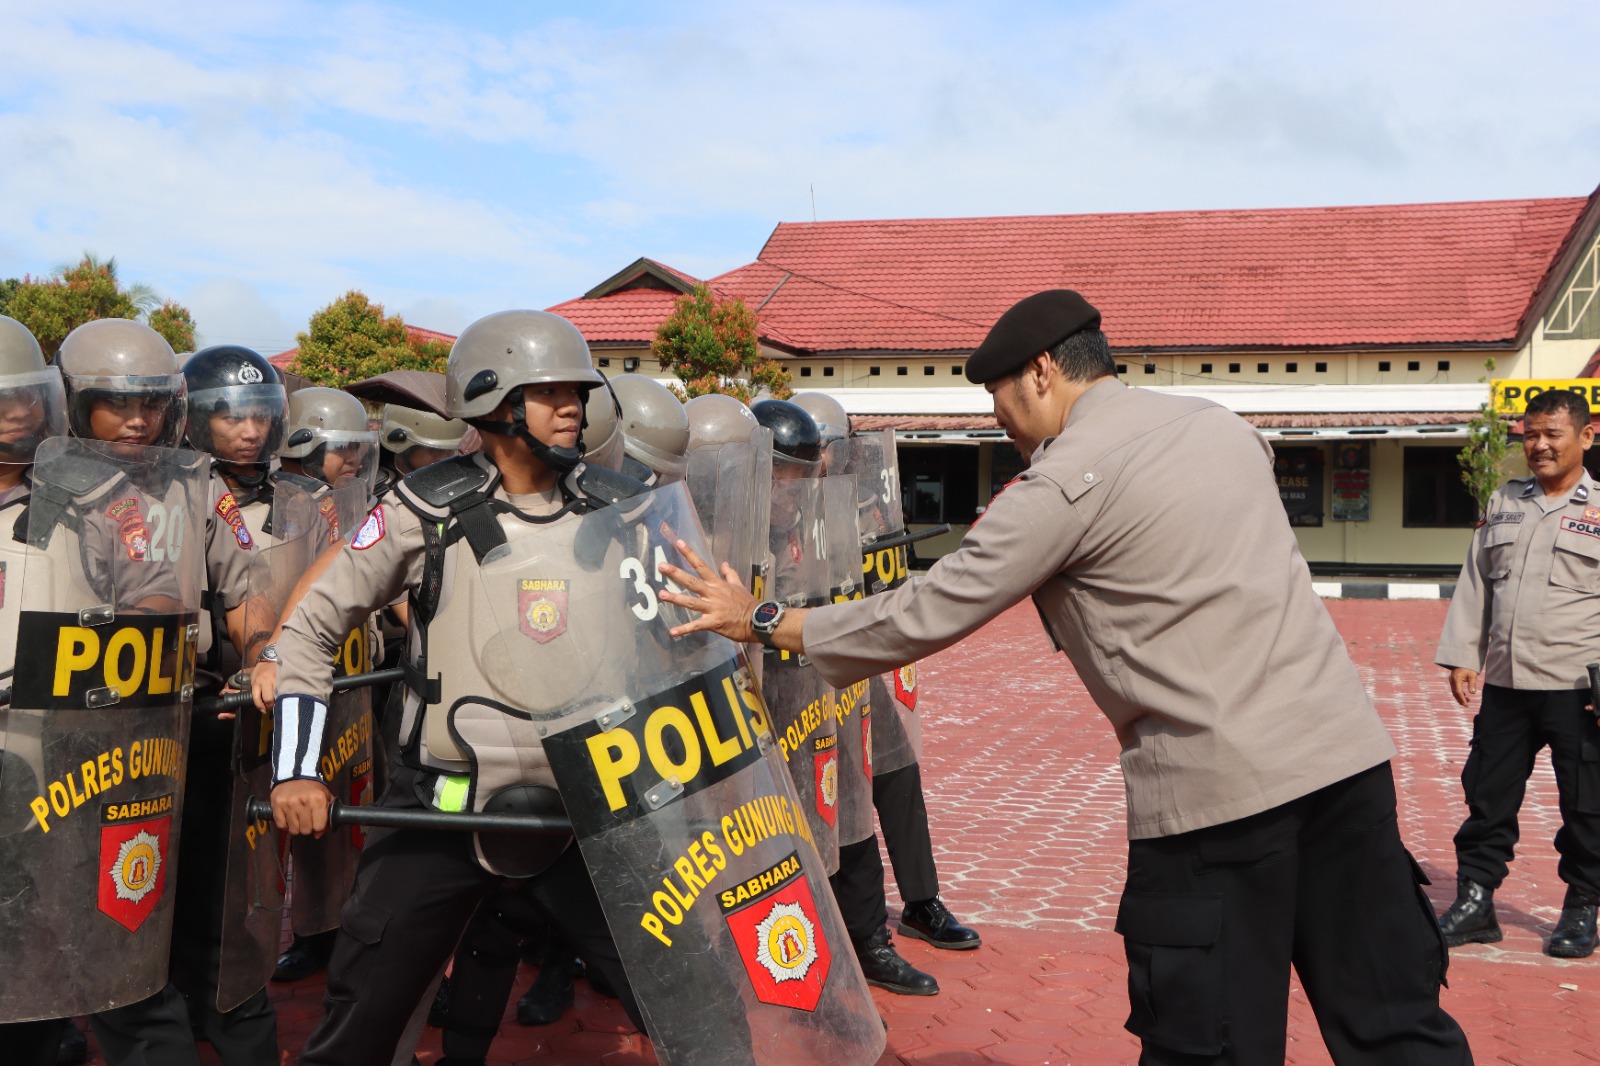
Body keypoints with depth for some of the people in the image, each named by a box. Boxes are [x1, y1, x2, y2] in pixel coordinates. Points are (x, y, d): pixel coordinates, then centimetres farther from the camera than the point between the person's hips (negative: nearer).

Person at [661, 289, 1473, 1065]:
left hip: (1217, 790, -7)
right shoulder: (1219, 423, 13)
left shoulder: (1063, 484, -7)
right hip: (1346, 750, 7)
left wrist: (762, 622, 6)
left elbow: (923, 617, -6)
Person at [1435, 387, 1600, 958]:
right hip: (1505, 681, 4)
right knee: (1488, 796, 8)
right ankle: (1475, 900, 19)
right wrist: (1461, 656, 8)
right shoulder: (1504, 501, 11)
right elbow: (1474, 583, 14)